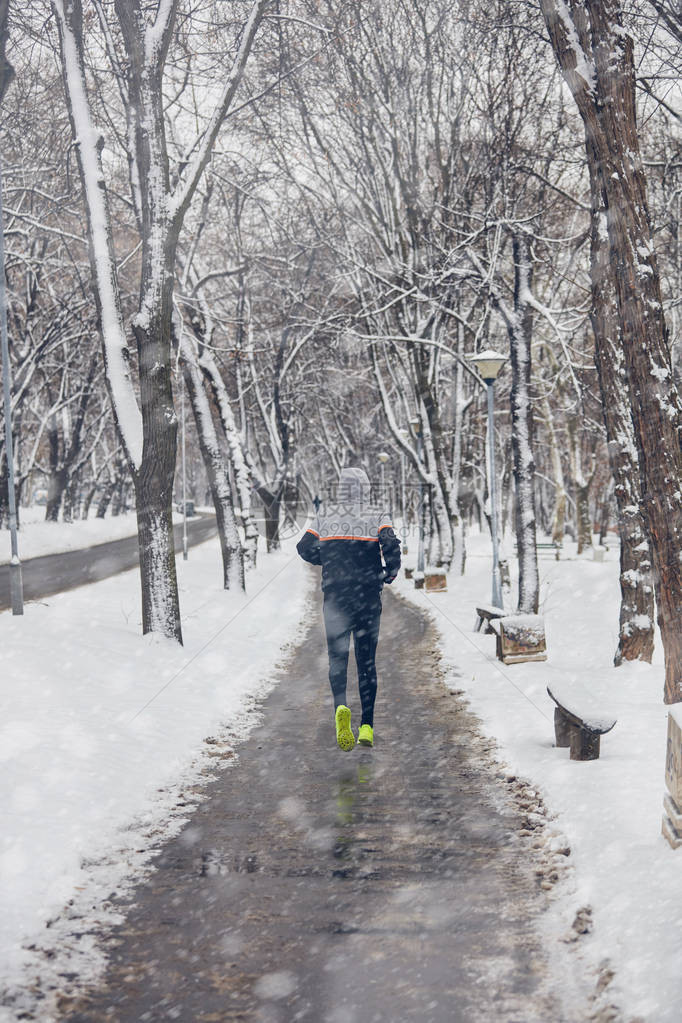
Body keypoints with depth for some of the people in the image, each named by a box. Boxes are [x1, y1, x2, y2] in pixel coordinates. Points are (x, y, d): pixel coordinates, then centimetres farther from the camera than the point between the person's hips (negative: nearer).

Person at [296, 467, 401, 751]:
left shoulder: (325, 516, 4)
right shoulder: (377, 517, -2)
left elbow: (305, 548, 5)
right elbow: (391, 545, -18)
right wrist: (390, 572, 0)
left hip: (335, 596, 0)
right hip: (369, 597, 0)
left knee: (337, 656, 2)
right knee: (367, 660, 10)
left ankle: (341, 706, -27)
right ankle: (367, 726, 8)